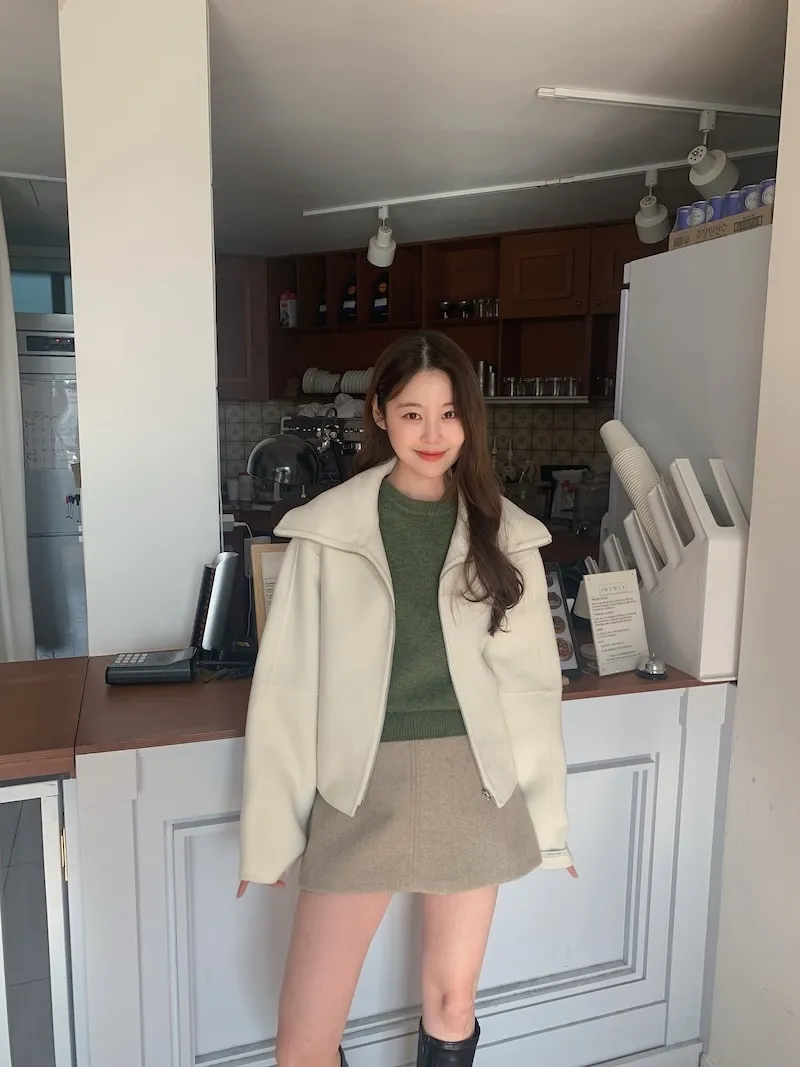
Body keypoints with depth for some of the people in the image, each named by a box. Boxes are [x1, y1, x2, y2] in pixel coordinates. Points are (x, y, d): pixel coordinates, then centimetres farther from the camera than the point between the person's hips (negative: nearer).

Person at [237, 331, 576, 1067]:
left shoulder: (504, 532, 0)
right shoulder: (328, 529, -6)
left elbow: (535, 682, 4)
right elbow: (288, 686, -4)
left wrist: (548, 816, 6)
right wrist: (272, 829, -2)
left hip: (474, 785, 2)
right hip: (362, 788, -1)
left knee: (452, 1005, 18)